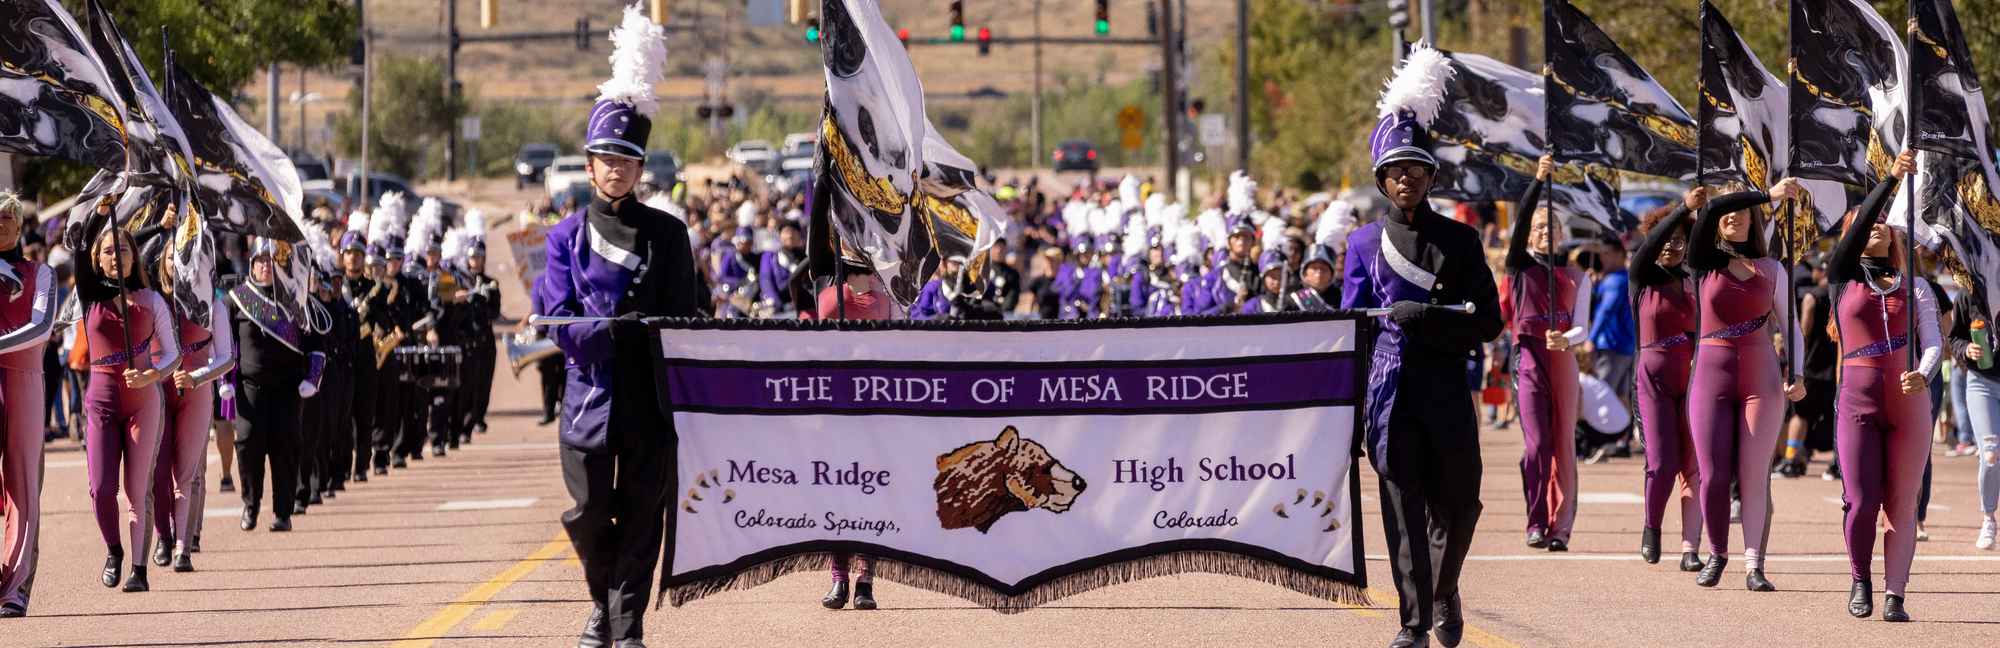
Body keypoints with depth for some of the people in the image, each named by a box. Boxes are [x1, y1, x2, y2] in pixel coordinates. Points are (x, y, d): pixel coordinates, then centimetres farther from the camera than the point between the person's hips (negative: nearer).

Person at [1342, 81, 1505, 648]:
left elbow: (1489, 322, 1)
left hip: (1447, 389, 0)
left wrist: (1427, 317, -15)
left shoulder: (1459, 241, 7)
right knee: (1403, 507, -6)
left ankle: (1444, 592, 32)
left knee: (1457, 504, 6)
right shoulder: (1365, 243, 9)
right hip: (1390, 387, 0)